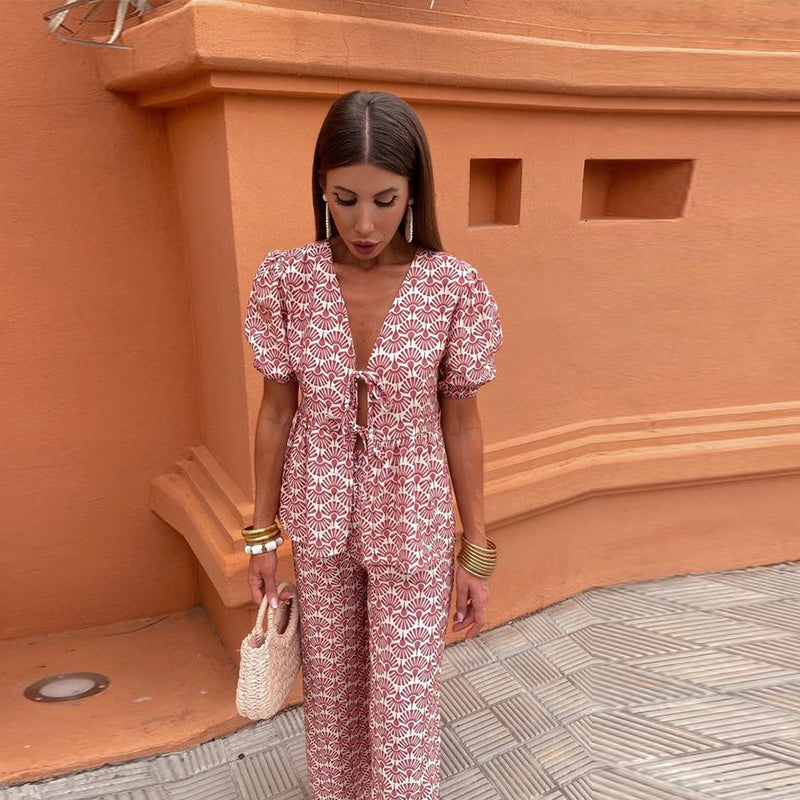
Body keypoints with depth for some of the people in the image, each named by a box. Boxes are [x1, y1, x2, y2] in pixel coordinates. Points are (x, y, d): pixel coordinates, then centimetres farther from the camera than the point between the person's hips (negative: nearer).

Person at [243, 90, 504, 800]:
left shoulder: (453, 286, -16)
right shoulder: (287, 279, -12)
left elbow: (462, 424, -7)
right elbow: (277, 412, -2)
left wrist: (477, 554, -2)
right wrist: (263, 535, 4)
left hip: (414, 526, -2)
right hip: (322, 521, 2)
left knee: (404, 708, 8)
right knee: (331, 687, 22)